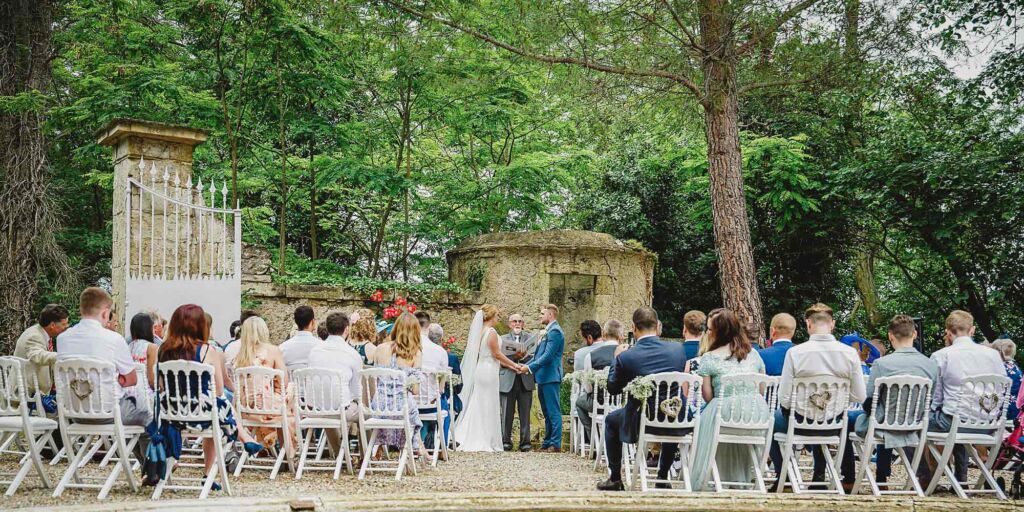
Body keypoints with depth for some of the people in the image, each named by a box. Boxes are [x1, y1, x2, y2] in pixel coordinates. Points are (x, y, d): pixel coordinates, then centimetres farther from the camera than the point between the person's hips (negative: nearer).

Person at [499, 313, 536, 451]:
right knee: (507, 413, 1)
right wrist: (515, 356, -15)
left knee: (525, 413, 1)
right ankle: (506, 441, 8)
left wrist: (522, 356, -15)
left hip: (525, 381, 0)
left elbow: (534, 357, 1)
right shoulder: (503, 339, 11)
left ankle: (525, 442, 5)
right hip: (507, 381, 0)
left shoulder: (530, 338, 12)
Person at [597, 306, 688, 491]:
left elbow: (613, 389, 2)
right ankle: (663, 477, 39)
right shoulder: (678, 349, -6)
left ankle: (615, 478, 28)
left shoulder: (625, 357, -15)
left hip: (641, 423, -3)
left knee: (611, 420, 27)